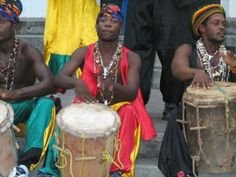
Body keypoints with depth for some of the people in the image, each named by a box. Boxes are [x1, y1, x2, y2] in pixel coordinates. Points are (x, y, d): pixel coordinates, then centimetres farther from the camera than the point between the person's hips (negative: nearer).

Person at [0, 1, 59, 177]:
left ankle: (26, 162, -45)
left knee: (46, 103, -32)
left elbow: (49, 83, -27)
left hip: (23, 107, -1)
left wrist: (14, 94, -40)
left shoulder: (28, 52, -13)